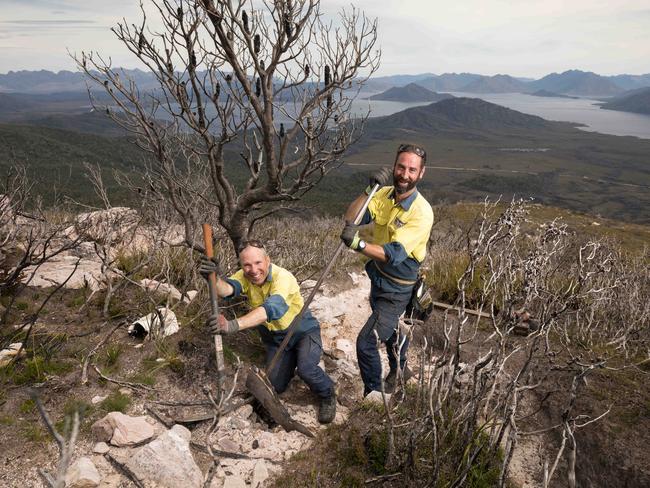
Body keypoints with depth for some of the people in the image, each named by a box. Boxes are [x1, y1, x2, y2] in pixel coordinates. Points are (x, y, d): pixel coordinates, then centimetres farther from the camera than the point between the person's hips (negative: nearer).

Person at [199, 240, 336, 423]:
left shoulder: (283, 277, -33)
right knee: (276, 386, 6)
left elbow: (271, 309, -51)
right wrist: (214, 278, -60)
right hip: (274, 338, 6)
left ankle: (328, 396, 2)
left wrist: (233, 325, -65)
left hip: (303, 331, -5)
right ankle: (290, 359, 37)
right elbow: (227, 289, -35)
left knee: (305, 368, -30)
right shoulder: (244, 276, -15)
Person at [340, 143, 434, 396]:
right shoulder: (384, 194, -7)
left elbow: (395, 254, -35)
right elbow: (350, 218, -17)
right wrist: (369, 190, -29)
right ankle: (398, 369, 57)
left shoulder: (422, 212, -25)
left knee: (366, 342, -11)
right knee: (387, 329, 29)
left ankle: (374, 394, 14)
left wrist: (359, 244, -50)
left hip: (396, 290, -7)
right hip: (377, 278, 7)